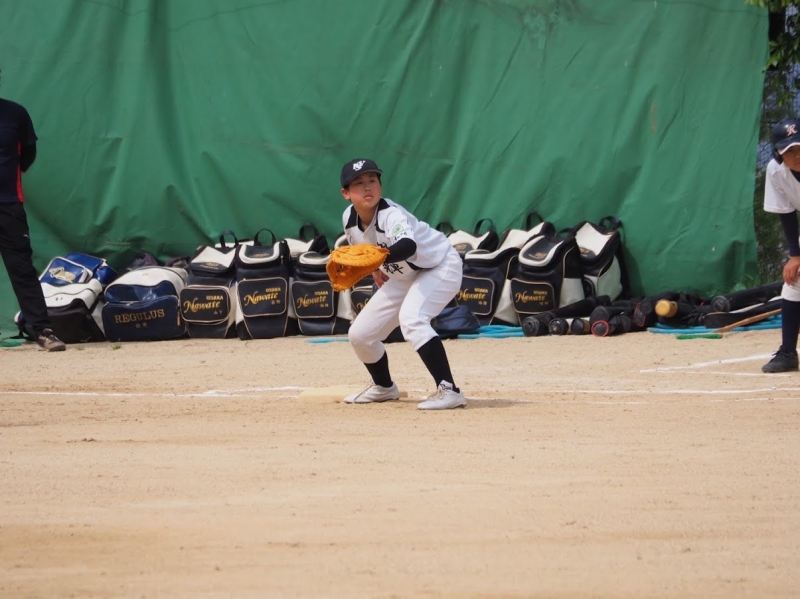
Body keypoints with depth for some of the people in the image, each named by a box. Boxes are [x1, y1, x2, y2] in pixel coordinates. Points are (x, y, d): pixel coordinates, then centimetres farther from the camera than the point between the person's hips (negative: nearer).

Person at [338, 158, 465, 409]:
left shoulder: (391, 215, -33)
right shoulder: (349, 218, -11)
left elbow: (408, 246, -55)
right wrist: (375, 270, 11)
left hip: (441, 266, -8)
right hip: (405, 276, 8)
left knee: (411, 318, -35)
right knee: (360, 333, 7)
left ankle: (448, 390, -37)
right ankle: (383, 387, 35)